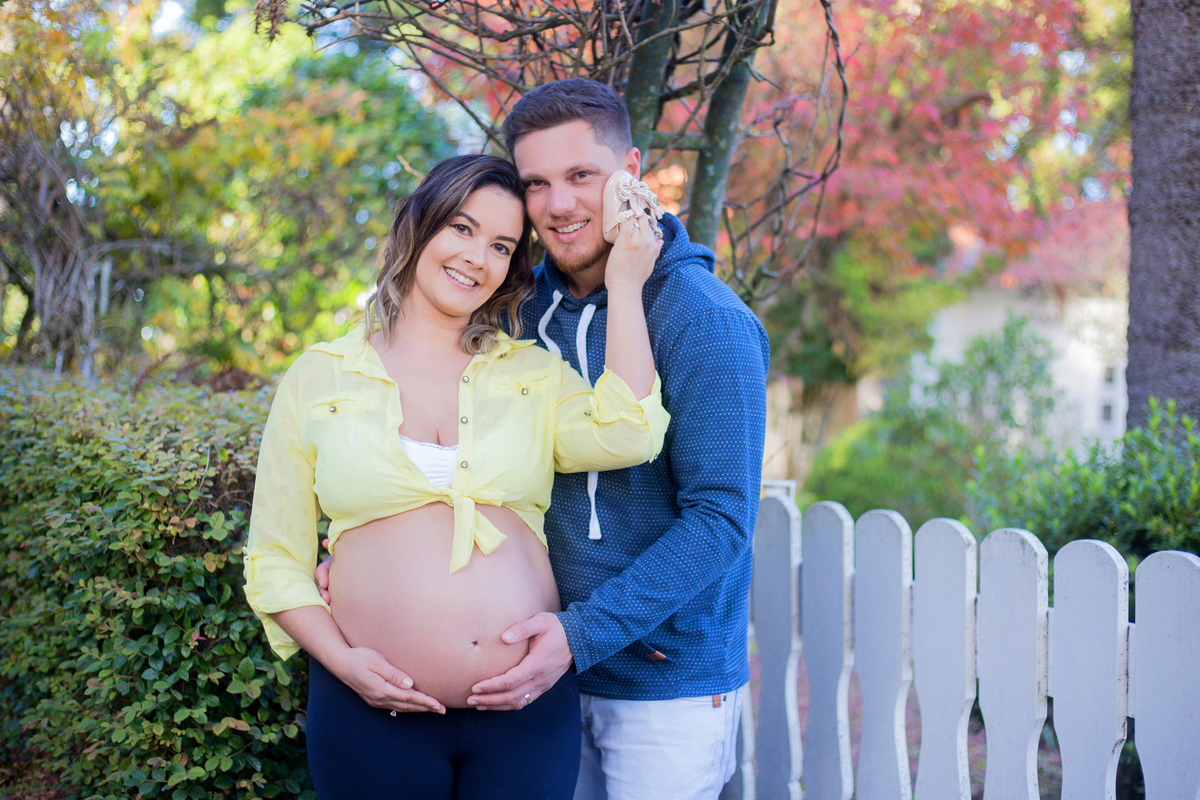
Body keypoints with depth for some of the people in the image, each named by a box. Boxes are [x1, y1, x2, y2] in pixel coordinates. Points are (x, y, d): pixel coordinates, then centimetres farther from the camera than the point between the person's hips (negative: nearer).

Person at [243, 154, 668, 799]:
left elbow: (627, 436, -14)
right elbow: (275, 561, 6)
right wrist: (341, 660, -9)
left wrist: (625, 285, -7)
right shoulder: (318, 379, 5)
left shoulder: (535, 376, 8)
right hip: (374, 714, -1)